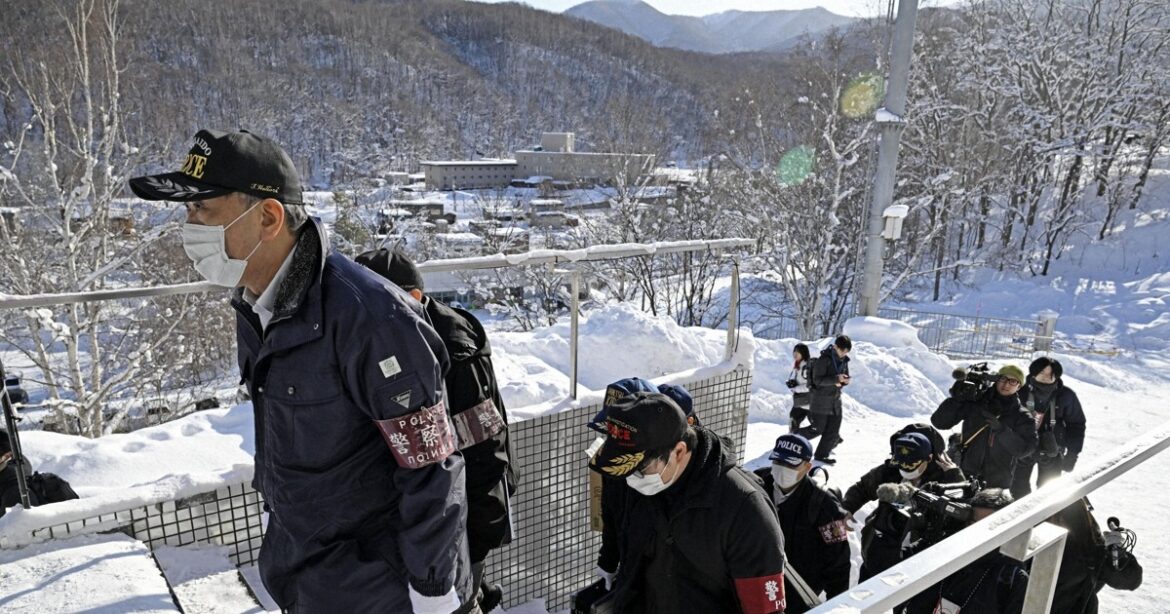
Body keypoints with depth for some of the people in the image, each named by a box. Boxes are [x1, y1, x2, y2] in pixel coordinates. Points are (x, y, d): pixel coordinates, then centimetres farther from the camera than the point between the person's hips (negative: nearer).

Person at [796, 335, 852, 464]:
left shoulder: (844, 360, 6)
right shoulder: (824, 359, -16)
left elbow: (845, 378, 17)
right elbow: (818, 380, -20)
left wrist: (844, 381, -7)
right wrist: (836, 379, -32)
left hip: (835, 401, 7)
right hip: (821, 400, -7)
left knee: (834, 432, 5)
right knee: (817, 429, 1)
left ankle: (821, 455, 19)